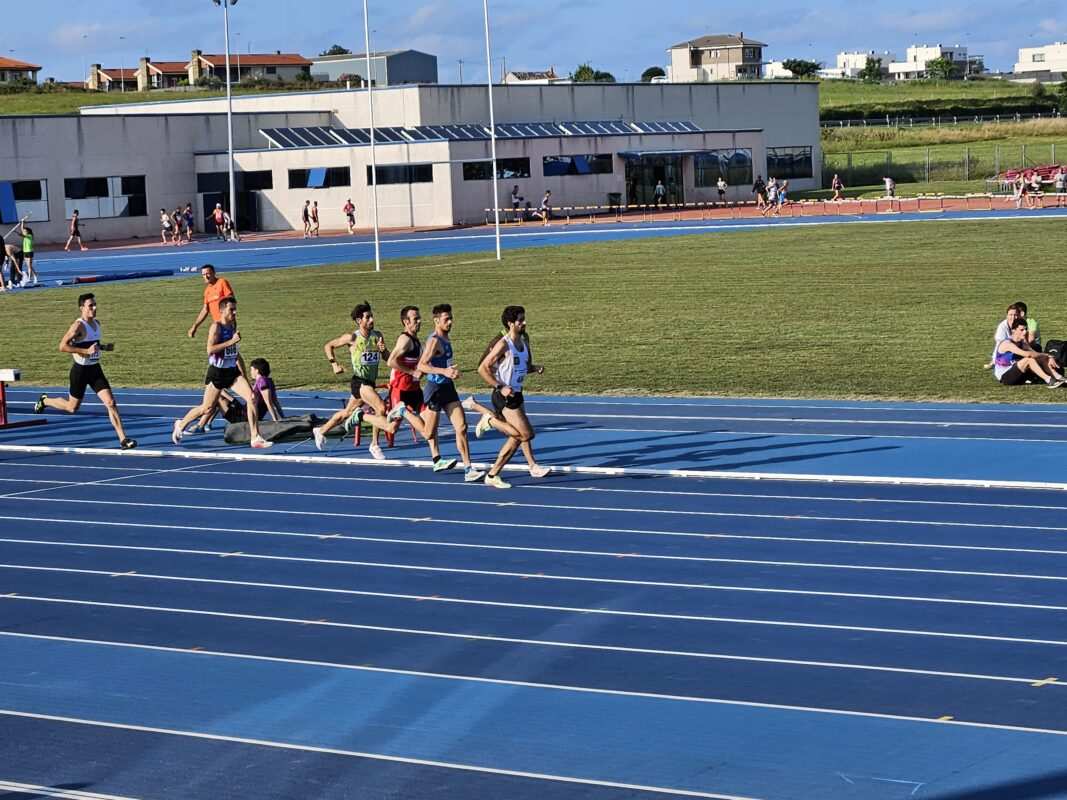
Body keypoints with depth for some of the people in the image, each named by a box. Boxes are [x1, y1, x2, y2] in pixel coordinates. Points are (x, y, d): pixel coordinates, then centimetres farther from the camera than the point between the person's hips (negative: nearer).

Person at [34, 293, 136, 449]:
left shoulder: (97, 323, 7)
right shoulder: (78, 326, -18)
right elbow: (62, 346, -23)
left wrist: (104, 347, 5)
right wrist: (86, 351, -27)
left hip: (95, 369, 6)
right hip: (80, 370, -6)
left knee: (111, 403, -7)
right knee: (72, 408, 10)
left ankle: (123, 439, -10)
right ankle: (44, 401, 38)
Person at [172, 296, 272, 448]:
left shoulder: (233, 326, 8)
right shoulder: (216, 327, -14)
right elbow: (210, 350, -28)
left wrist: (244, 375, 19)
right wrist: (231, 341, -30)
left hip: (232, 372, 6)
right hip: (217, 373, -6)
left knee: (252, 398, -12)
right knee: (207, 408, 5)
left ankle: (256, 438, -10)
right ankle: (181, 424, 32)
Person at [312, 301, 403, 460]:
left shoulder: (377, 336, 3)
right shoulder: (352, 338, -10)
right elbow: (328, 346, 2)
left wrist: (383, 350, -14)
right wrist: (334, 364, -6)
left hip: (370, 382, 6)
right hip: (359, 381, -6)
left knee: (347, 413, 19)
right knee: (381, 408, -27)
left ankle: (320, 431, 34)